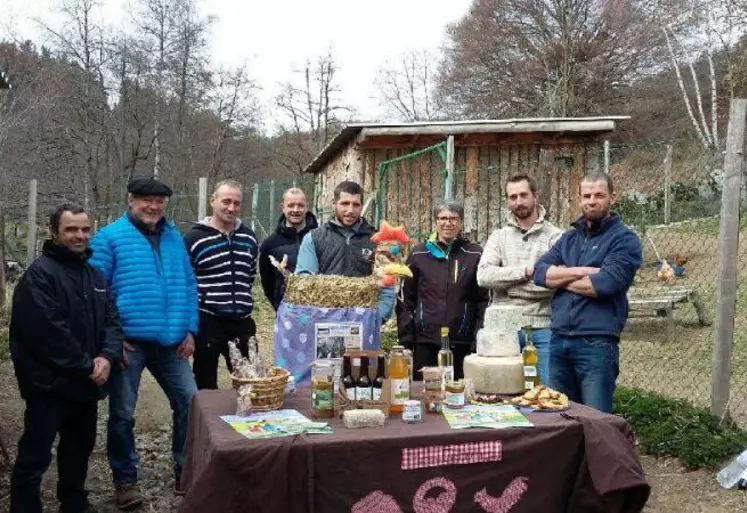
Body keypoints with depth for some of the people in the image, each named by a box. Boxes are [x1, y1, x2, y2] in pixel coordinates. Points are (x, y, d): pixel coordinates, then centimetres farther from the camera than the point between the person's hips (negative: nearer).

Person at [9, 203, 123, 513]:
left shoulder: (95, 275, 12)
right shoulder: (39, 274, -13)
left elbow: (112, 320, 8)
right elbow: (47, 331, -22)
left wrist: (107, 357, -11)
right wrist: (86, 366, -17)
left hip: (86, 383, 8)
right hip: (50, 383, -8)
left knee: (80, 447, 21)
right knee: (35, 457, -1)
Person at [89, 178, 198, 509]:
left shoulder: (173, 237, 11)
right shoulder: (110, 238, -5)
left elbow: (188, 285, 12)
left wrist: (189, 330, 4)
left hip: (171, 341, 4)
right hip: (129, 342, -4)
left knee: (190, 404, 6)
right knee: (122, 414, 7)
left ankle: (186, 474, 23)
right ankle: (125, 481, 25)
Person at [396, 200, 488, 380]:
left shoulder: (475, 254, 3)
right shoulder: (419, 254, 6)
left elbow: (484, 299, 4)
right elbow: (406, 299, 7)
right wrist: (406, 340, 1)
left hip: (462, 344, -1)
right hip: (425, 343, 1)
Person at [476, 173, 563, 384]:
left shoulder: (555, 236, 0)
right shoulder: (498, 237, 10)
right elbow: (483, 275, -6)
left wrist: (508, 286, -8)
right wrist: (525, 271, -13)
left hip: (543, 327, -2)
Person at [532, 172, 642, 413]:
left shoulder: (624, 238, -2)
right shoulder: (569, 238, 16)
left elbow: (605, 283, -17)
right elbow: (540, 273, 3)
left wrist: (560, 278, -2)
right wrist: (580, 271, -11)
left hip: (596, 343, -6)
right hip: (559, 340, 6)